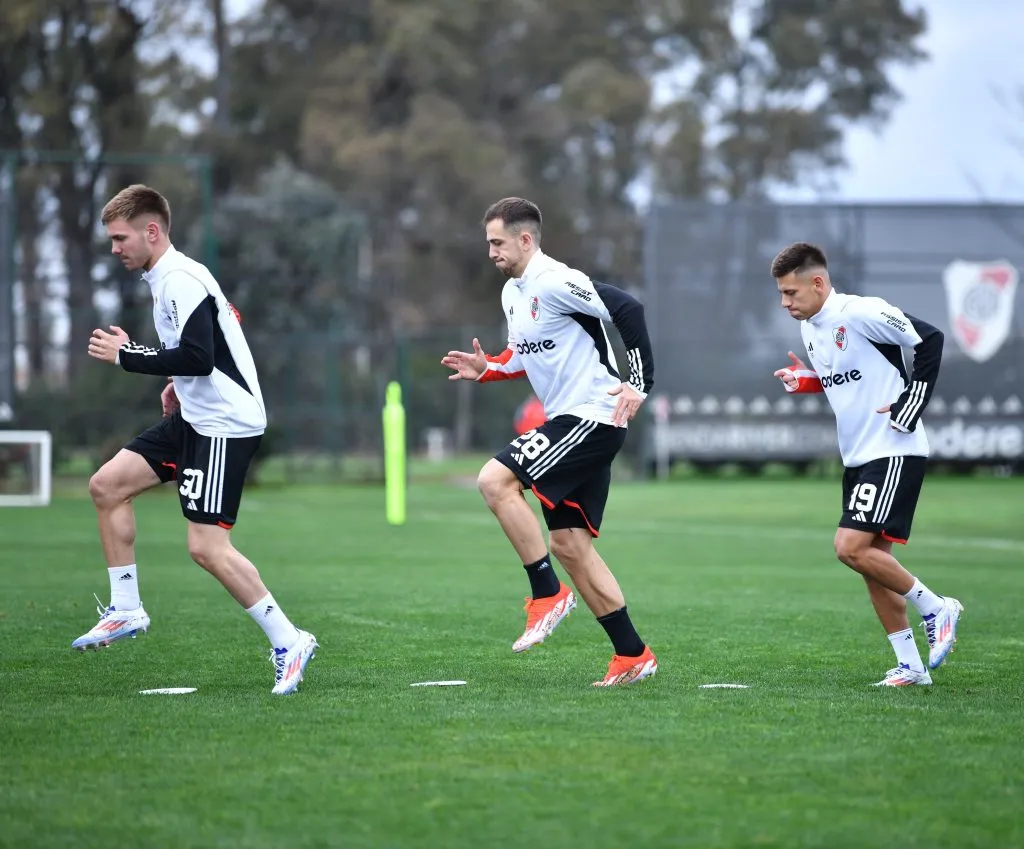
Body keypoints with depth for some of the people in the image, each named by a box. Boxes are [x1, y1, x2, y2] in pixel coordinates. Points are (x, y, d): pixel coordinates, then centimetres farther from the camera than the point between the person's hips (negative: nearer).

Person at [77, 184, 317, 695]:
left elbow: (198, 358, -27)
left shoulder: (181, 281, -18)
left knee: (206, 547, -15)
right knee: (106, 485, 8)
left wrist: (125, 355, -18)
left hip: (226, 424, -11)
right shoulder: (166, 278, 14)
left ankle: (287, 642, -6)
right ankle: (126, 610, 16)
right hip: (195, 417, 11)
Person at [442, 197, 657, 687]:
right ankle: (633, 656, 13)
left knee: (494, 480, -20)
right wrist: (487, 369, 11)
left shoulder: (555, 282, -15)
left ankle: (548, 594, -11)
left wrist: (639, 383, -23)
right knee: (568, 545, 8)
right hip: (569, 421, 10)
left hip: (593, 417, -10)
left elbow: (628, 310, -21)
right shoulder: (512, 293, 15)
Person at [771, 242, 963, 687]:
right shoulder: (810, 329, 10)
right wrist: (807, 381, 3)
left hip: (894, 452, -9)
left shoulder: (860, 313, -17)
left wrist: (909, 408, -17)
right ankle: (911, 665, 13)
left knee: (851, 547, -18)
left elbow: (930, 340, -16)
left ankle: (935, 608, 0)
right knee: (872, 558, 7)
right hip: (857, 456, 9)